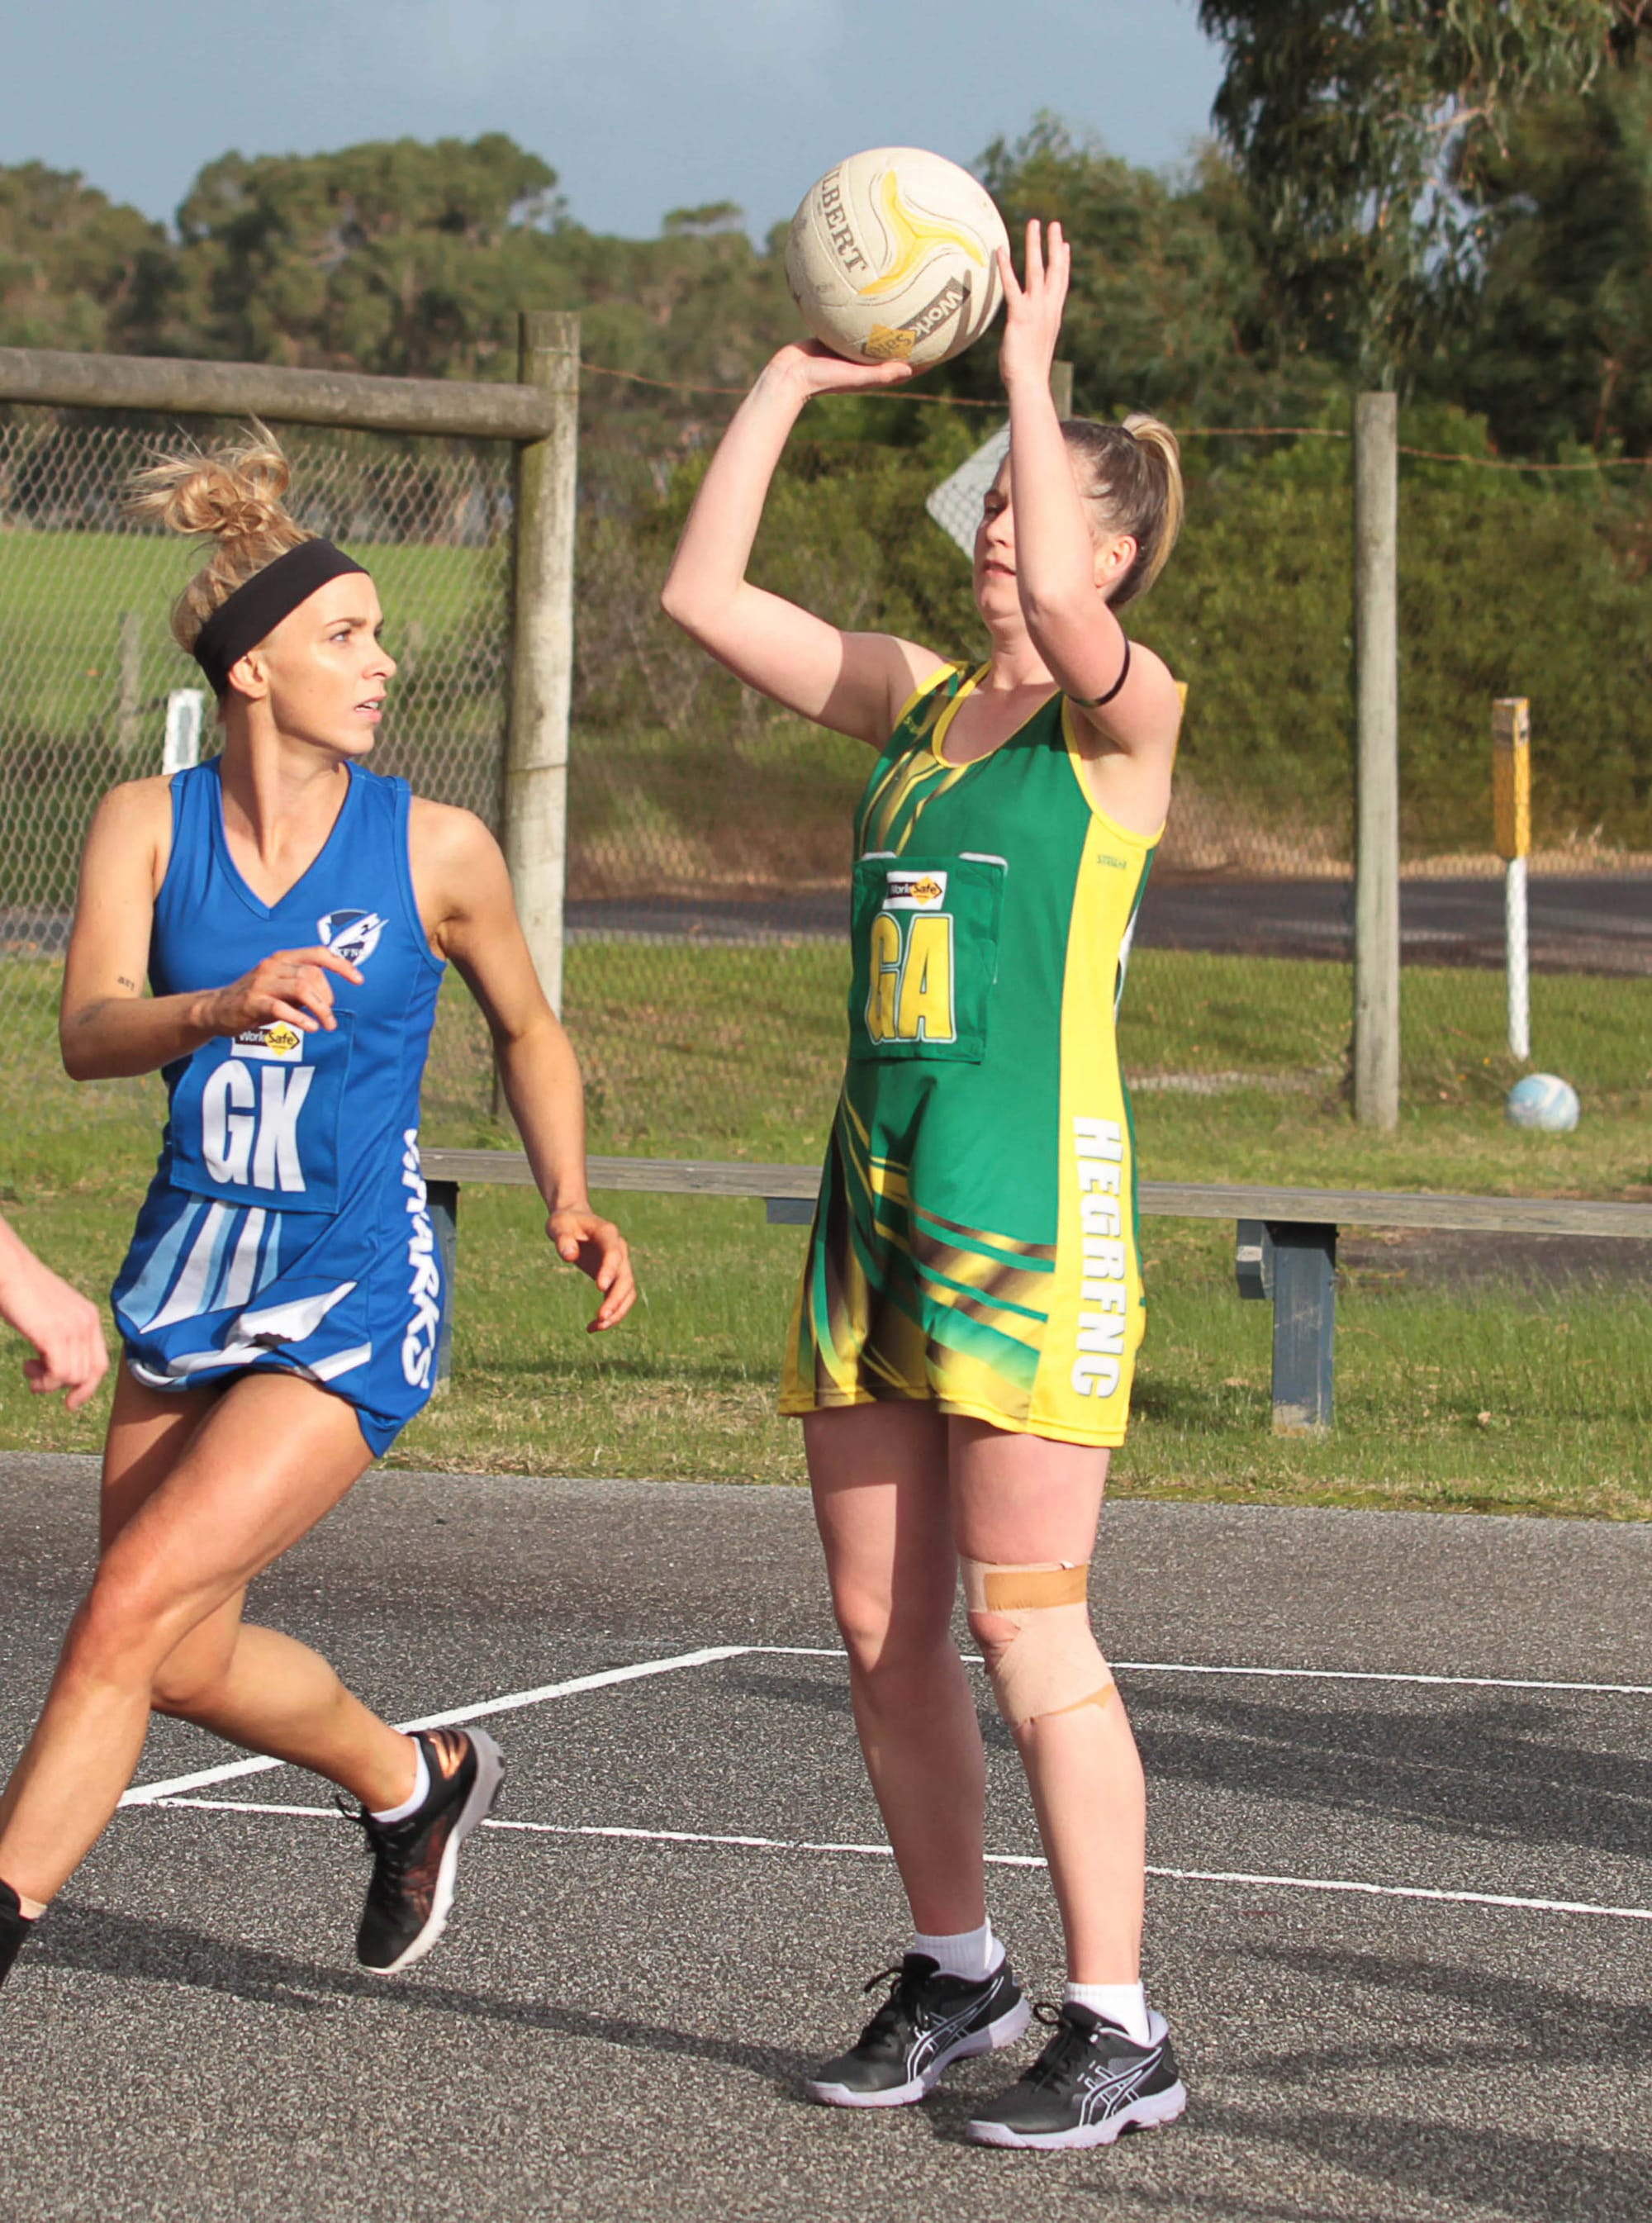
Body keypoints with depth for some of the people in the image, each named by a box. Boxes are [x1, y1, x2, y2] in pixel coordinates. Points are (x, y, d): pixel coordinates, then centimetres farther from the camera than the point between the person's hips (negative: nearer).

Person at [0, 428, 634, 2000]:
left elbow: (526, 1029, 11)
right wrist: (223, 1008, -38)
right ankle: (414, 1781, 41)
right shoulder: (147, 823, -3)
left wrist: (570, 1203, -4)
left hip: (353, 1298, -4)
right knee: (187, 1658, 14)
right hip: (191, 1276, 4)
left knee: (130, 1609, -16)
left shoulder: (435, 849, -6)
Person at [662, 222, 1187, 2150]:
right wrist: (791, 381, 8)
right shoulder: (914, 703, 13)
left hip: (1036, 1212, -7)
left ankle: (1117, 2029, -2)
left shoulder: (1127, 712, -5)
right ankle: (955, 1974, 23)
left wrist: (1029, 374, -16)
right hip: (875, 1197, 7)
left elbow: (1061, 606, -26)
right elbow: (701, 595, 11)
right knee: (880, 1631, 9)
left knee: (1026, 1636, -8)